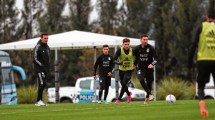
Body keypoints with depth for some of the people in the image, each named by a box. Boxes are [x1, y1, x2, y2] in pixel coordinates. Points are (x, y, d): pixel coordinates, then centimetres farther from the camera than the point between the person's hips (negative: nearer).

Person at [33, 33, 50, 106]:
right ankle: (39, 100, -17)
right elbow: (35, 59, -15)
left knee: (43, 85, 6)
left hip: (45, 69, 8)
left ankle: (39, 101, 12)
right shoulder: (37, 48, -9)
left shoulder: (47, 48, 16)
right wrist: (42, 66, -19)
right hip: (39, 69, -8)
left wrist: (48, 70, 14)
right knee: (42, 84, -18)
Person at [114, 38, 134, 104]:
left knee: (124, 84, -16)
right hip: (121, 69, 2)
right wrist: (120, 63, -38)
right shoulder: (119, 50, -16)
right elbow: (114, 60, -20)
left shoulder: (132, 50, -12)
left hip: (129, 70, -2)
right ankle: (129, 94, 45)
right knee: (123, 84, 13)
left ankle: (119, 99, -6)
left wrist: (134, 64, -5)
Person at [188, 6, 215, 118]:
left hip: (203, 61, 0)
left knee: (201, 86, 8)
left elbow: (194, 45, -2)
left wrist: (190, 62, 3)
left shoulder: (201, 27, 3)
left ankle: (202, 102, -21)